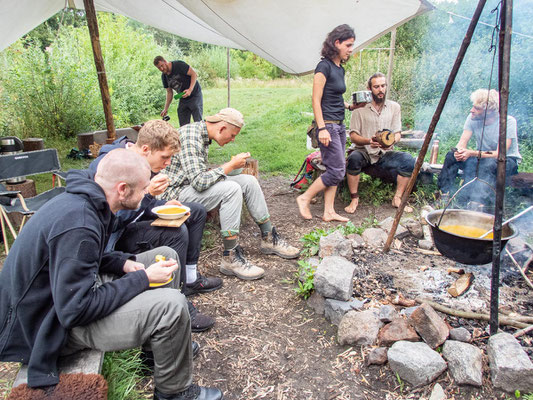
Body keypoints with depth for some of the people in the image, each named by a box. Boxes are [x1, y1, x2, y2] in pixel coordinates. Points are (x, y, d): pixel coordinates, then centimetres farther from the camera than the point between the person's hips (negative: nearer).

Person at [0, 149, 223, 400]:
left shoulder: (82, 201, -2)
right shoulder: (78, 225, -32)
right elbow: (75, 311, -30)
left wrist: (124, 263, -3)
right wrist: (142, 279, -22)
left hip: (68, 292, 10)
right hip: (52, 327, -10)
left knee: (166, 255, 8)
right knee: (171, 305, -28)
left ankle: (156, 343, 23)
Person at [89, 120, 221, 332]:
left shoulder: (143, 162, -3)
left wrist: (164, 206, -10)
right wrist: (147, 193, -37)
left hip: (132, 218, 10)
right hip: (112, 235, -10)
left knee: (196, 211, 8)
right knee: (176, 232, -32)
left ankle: (190, 278, 13)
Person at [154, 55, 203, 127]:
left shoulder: (178, 65, -15)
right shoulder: (164, 76, 4)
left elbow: (194, 74, -15)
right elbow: (169, 92, 11)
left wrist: (190, 90, -26)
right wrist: (166, 109, 4)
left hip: (195, 95, -6)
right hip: (183, 99, 6)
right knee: (183, 125, 4)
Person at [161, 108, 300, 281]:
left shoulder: (202, 133, 8)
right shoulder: (190, 136, -23)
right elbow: (199, 182, -30)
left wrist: (229, 166, 4)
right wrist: (231, 165, -21)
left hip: (195, 184, 10)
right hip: (176, 192, -10)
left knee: (248, 181, -1)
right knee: (231, 189, -30)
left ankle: (269, 239, 8)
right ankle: (230, 257, -23)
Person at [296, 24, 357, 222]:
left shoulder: (340, 69, 15)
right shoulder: (324, 66, -11)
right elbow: (316, 100, -15)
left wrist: (350, 106, 11)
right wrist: (322, 128, -20)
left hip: (339, 125, 9)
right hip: (328, 125, -9)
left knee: (335, 170, 8)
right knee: (337, 170, -8)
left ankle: (329, 212, 15)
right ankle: (304, 198, 7)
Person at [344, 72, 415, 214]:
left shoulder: (394, 107, 10)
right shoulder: (360, 108, 2)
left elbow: (397, 134, 5)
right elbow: (353, 136, -4)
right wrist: (368, 141, -26)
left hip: (385, 154, 2)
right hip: (364, 152, -2)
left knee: (408, 159, -25)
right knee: (354, 158, -36)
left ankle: (397, 198, -8)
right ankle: (354, 199, -17)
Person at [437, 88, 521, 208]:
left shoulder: (508, 122, -22)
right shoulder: (473, 119, -9)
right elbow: (462, 142, -11)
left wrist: (472, 153, -40)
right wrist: (460, 151, -35)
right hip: (481, 157, 4)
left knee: (489, 163, -38)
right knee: (452, 155, -20)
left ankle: (478, 202, -34)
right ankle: (445, 195, -17)